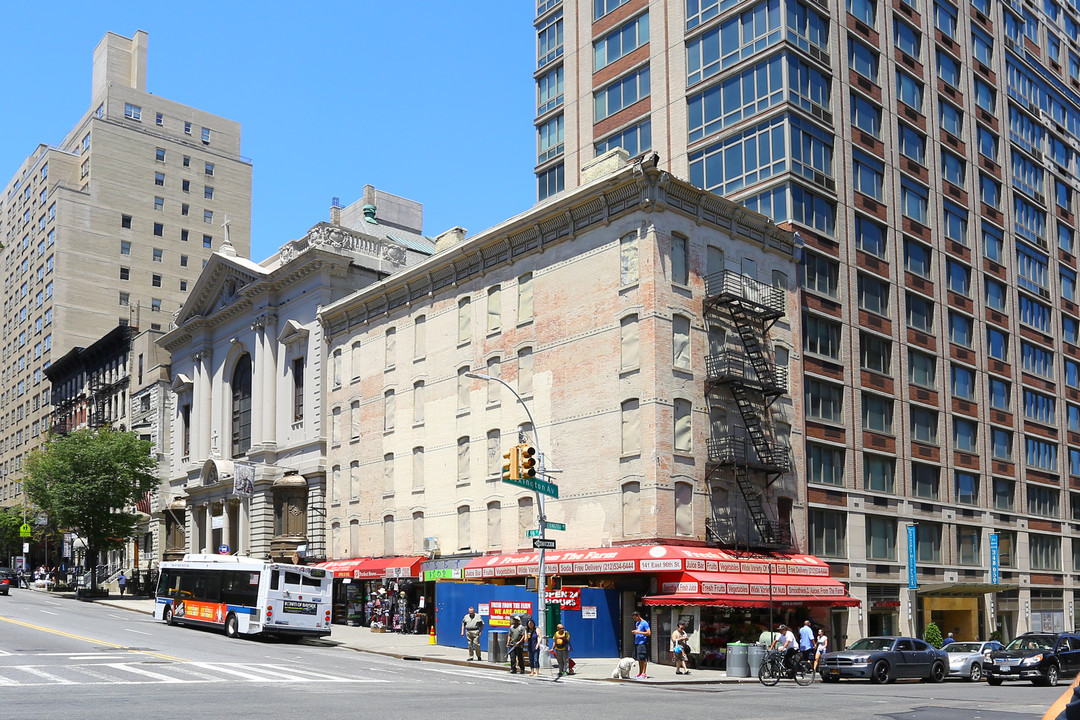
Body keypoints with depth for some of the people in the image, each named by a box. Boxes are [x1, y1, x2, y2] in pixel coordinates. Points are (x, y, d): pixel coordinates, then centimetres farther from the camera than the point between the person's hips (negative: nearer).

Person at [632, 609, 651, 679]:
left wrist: (638, 632, -16)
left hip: (642, 643, -8)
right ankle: (640, 673, 17)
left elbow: (649, 633, -14)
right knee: (639, 659, 11)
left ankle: (643, 674, -6)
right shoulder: (637, 623, 18)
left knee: (643, 659, -7)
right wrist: (635, 632, 9)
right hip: (637, 643, 8)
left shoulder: (644, 623, -8)